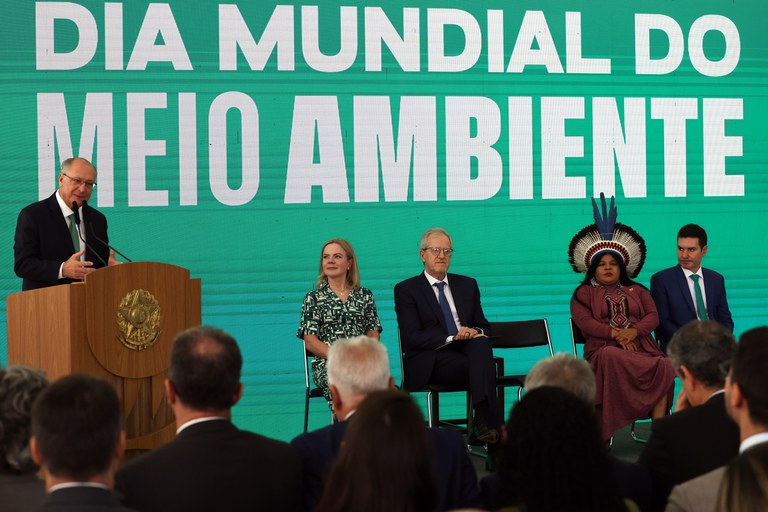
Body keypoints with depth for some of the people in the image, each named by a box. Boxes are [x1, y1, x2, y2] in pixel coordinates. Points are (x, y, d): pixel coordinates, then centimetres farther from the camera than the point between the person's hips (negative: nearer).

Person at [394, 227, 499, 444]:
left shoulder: (468, 285, 23)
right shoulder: (406, 289, 7)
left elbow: (484, 326, 22)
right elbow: (412, 337, -5)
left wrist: (477, 333, -5)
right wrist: (452, 337, -17)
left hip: (468, 352, 4)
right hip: (430, 363, -4)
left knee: (481, 343, -34)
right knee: (484, 367, -34)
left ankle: (484, 423, -45)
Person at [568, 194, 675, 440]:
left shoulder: (637, 291, 28)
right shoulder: (583, 294, 20)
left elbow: (653, 317, 12)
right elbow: (584, 322, 2)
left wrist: (633, 331, -10)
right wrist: (615, 334, -13)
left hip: (640, 346, 3)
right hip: (605, 348, -2)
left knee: (665, 366, -33)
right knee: (611, 357, -43)